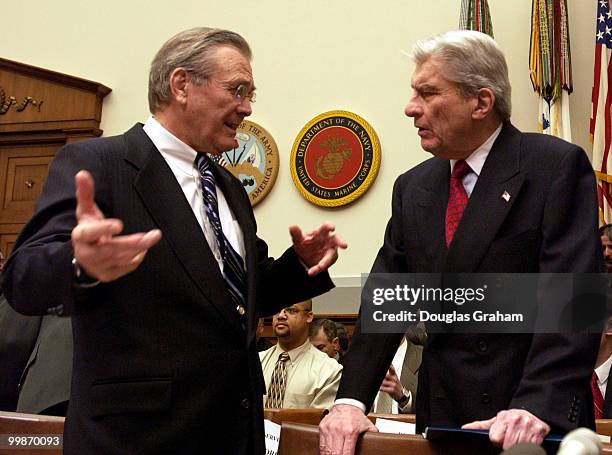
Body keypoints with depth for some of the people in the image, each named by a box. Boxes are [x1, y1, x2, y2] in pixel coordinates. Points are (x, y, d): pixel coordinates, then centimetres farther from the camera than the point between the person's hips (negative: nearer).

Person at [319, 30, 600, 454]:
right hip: (442, 416, 5)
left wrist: (537, 405, -29)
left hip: (543, 419, -5)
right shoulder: (412, 188, 8)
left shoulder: (558, 166, -9)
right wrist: (350, 401, -8)